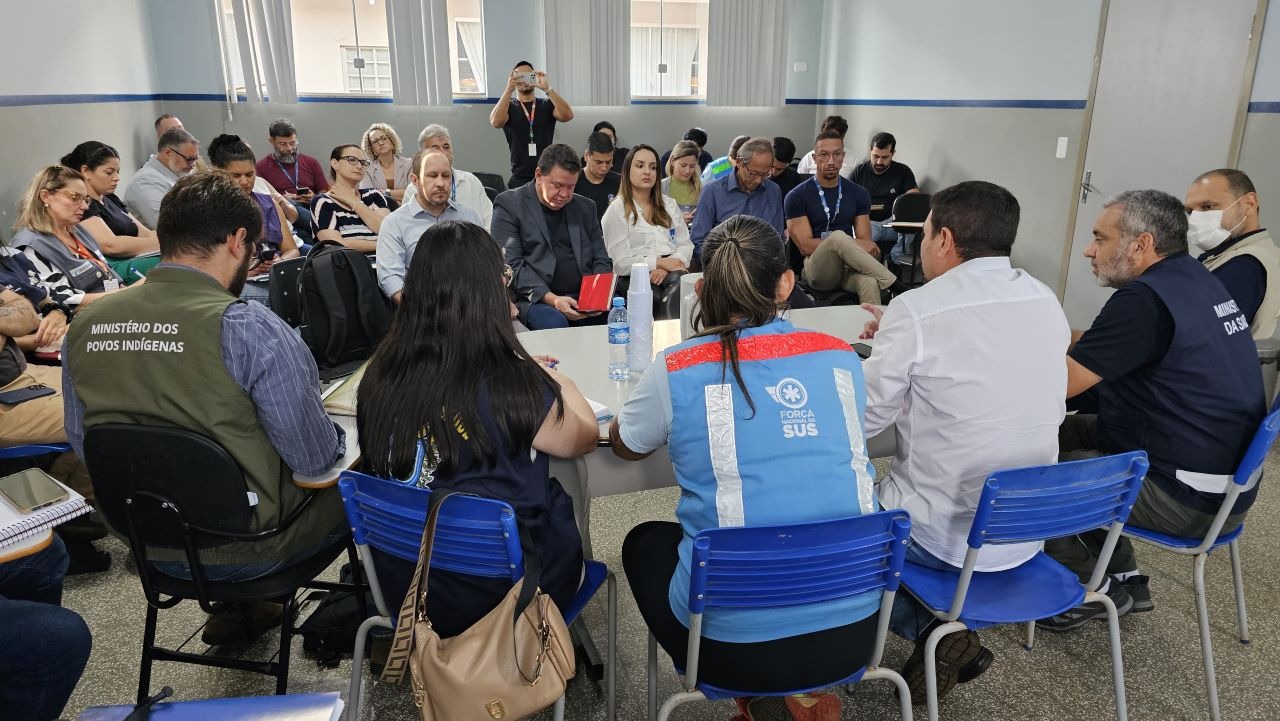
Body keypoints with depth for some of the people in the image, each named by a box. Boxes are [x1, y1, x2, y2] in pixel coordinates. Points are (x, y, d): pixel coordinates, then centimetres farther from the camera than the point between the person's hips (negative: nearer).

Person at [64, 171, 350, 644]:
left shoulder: (84, 326, -6)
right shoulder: (248, 328, -25)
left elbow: (83, 446, 7)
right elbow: (317, 458, -19)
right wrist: (336, 439, 3)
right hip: (245, 546, -6)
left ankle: (236, 608, 39)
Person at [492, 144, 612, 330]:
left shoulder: (585, 207, 18)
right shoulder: (509, 205, 2)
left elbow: (601, 260, 18)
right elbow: (511, 265, -7)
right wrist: (551, 299, -19)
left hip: (586, 296, 4)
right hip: (535, 299, -4)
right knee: (554, 322, -36)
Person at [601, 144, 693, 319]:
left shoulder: (669, 204, 22)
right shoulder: (617, 210, 5)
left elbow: (686, 245, 13)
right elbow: (620, 263, -4)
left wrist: (667, 268, -8)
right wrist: (661, 262, -11)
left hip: (673, 273, 4)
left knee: (680, 283, -32)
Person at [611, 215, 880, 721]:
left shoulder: (676, 370, -11)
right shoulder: (840, 357, -1)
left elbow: (624, 445, 9)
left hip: (736, 645, -3)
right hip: (854, 631, 4)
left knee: (645, 541, 26)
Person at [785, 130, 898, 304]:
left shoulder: (858, 193, 14)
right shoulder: (797, 197, 2)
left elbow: (865, 241, 9)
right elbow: (805, 247, -6)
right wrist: (853, 244, -11)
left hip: (849, 266, 2)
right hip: (817, 270, -2)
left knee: (869, 282, -36)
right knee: (838, 236, -34)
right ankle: (895, 285, -24)